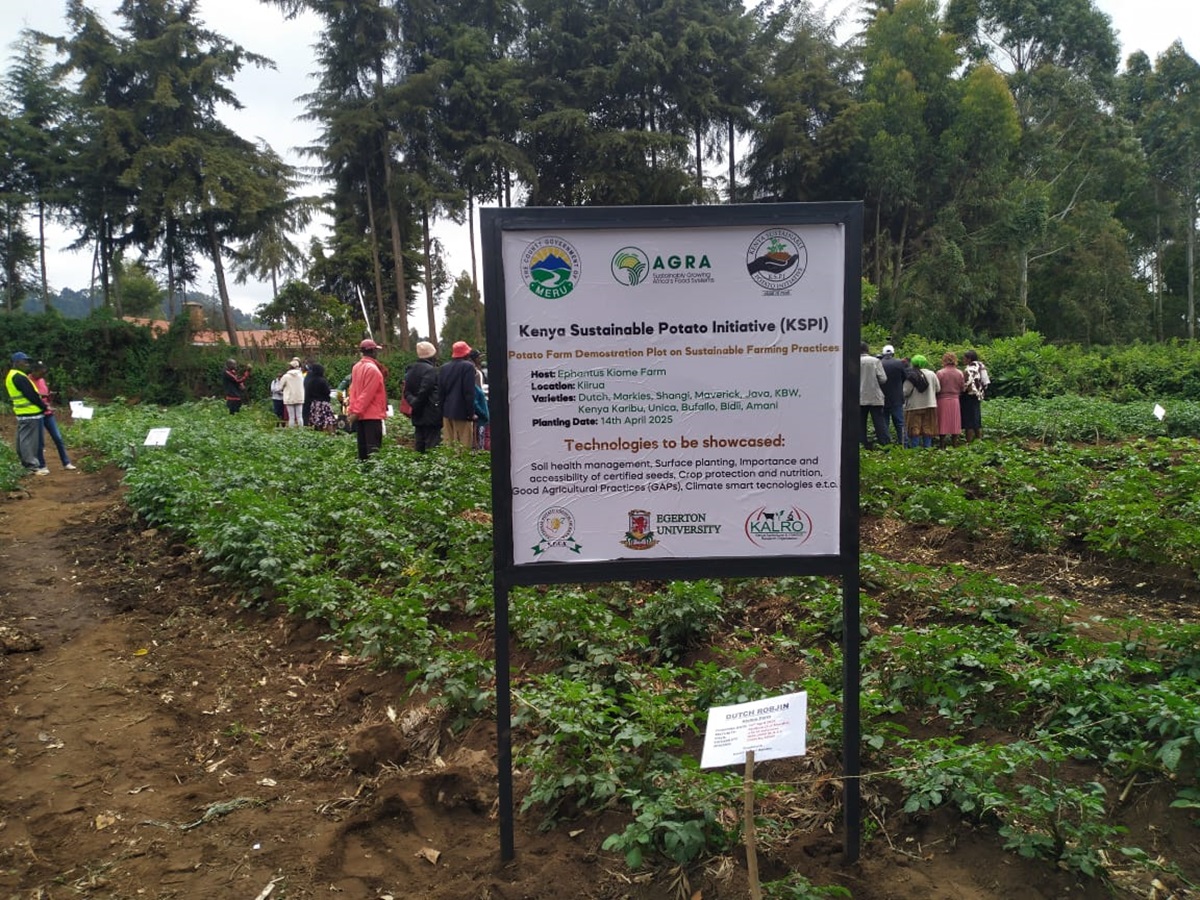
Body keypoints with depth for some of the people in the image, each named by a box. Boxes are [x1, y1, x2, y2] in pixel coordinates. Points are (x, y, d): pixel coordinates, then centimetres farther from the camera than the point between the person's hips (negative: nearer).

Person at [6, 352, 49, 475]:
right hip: (30, 414, -10)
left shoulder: (11, 376, 17)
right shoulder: (19, 377, -16)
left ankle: (27, 465, 21)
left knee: (23, 440, 14)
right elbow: (31, 395, -17)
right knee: (30, 441, -8)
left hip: (21, 413, 10)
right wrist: (44, 407, -6)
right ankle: (33, 466, -7)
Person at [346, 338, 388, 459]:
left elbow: (353, 390, 12)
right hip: (372, 414, -8)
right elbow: (368, 394, -17)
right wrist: (357, 411, -15)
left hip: (359, 414, 8)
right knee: (373, 446, -10)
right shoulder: (373, 369, -13)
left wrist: (352, 410, 11)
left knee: (363, 447, 11)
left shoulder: (356, 367, 12)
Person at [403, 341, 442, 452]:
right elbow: (424, 391, -18)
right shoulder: (431, 370, -13)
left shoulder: (411, 369, 13)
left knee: (419, 443, 11)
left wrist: (413, 402, 2)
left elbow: (407, 391, 9)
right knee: (432, 443, -7)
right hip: (431, 414, -8)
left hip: (418, 414, 8)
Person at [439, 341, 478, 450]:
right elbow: (469, 392, -14)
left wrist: (442, 410, 16)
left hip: (447, 412, 7)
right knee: (464, 445, -6)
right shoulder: (468, 366, -9)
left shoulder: (443, 368, 12)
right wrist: (471, 412, -11)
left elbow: (440, 392, 13)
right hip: (462, 412, -7)